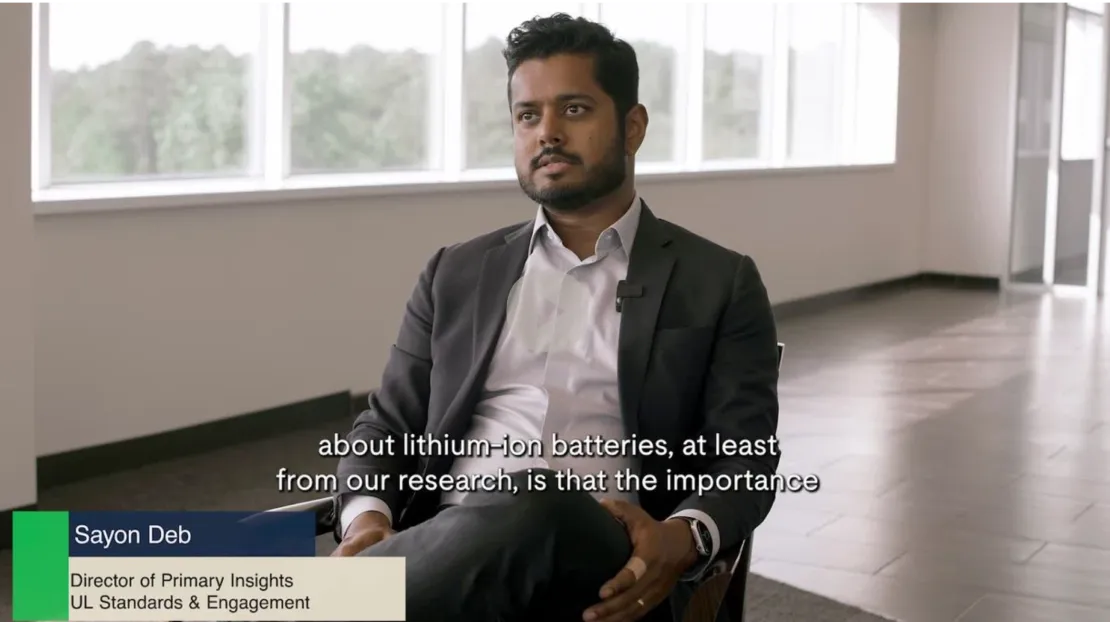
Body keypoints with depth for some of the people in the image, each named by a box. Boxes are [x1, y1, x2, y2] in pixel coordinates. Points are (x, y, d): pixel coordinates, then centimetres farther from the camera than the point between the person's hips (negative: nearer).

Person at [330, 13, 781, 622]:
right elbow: (387, 426, 19)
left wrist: (682, 541, -18)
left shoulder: (719, 285, 13)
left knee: (539, 512, -39)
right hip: (452, 544, 2)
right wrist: (366, 520, -5)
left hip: (605, 567, -1)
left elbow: (743, 460, 6)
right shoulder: (458, 273, 21)